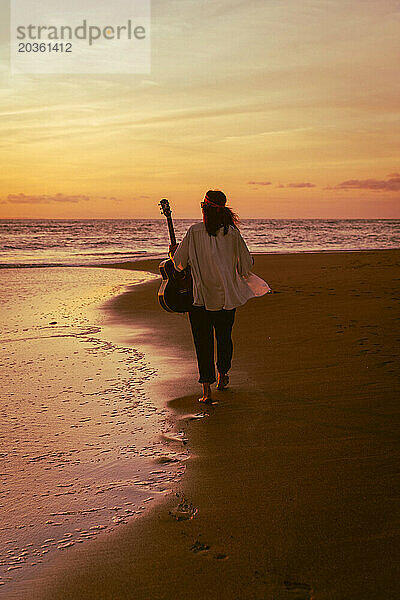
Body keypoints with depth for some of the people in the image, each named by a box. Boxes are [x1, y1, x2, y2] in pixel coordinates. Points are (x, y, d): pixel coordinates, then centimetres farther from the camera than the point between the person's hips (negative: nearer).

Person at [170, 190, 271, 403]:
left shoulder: (194, 232, -10)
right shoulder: (233, 233, -5)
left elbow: (179, 263, -2)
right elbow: (246, 264, 1)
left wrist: (173, 252, 20)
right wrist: (243, 276, 24)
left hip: (201, 299, -2)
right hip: (227, 297, 2)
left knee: (203, 342, 3)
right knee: (224, 337, 21)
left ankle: (206, 390, -2)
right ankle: (222, 377, 39)